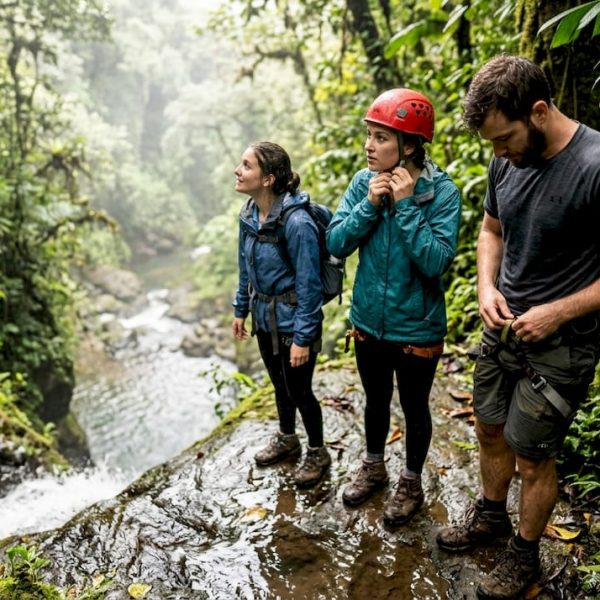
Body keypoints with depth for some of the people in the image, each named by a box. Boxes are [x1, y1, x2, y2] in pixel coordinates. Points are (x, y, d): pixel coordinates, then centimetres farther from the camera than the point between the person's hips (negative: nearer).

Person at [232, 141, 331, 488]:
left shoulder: (297, 223, -26)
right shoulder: (250, 214, -3)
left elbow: (309, 286, -22)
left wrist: (303, 338, -20)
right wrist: (241, 310, 16)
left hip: (292, 322, -7)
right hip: (265, 318, 7)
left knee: (299, 391, 8)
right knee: (279, 383, 23)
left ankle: (318, 454, 32)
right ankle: (287, 439, 46)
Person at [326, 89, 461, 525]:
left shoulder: (442, 192, -18)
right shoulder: (364, 182, -7)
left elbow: (437, 261, -26)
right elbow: (336, 244, -9)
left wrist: (405, 206, -28)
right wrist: (370, 204, -22)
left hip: (417, 329, -4)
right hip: (369, 321, 4)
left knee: (414, 409, 17)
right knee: (375, 401, 24)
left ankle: (412, 483, 41)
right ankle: (374, 468, 48)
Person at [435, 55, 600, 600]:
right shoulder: (507, 162, -3)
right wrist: (487, 286, -3)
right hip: (504, 327, 7)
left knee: (532, 456, 7)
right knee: (490, 431, 20)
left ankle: (524, 555, 33)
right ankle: (490, 518, 45)